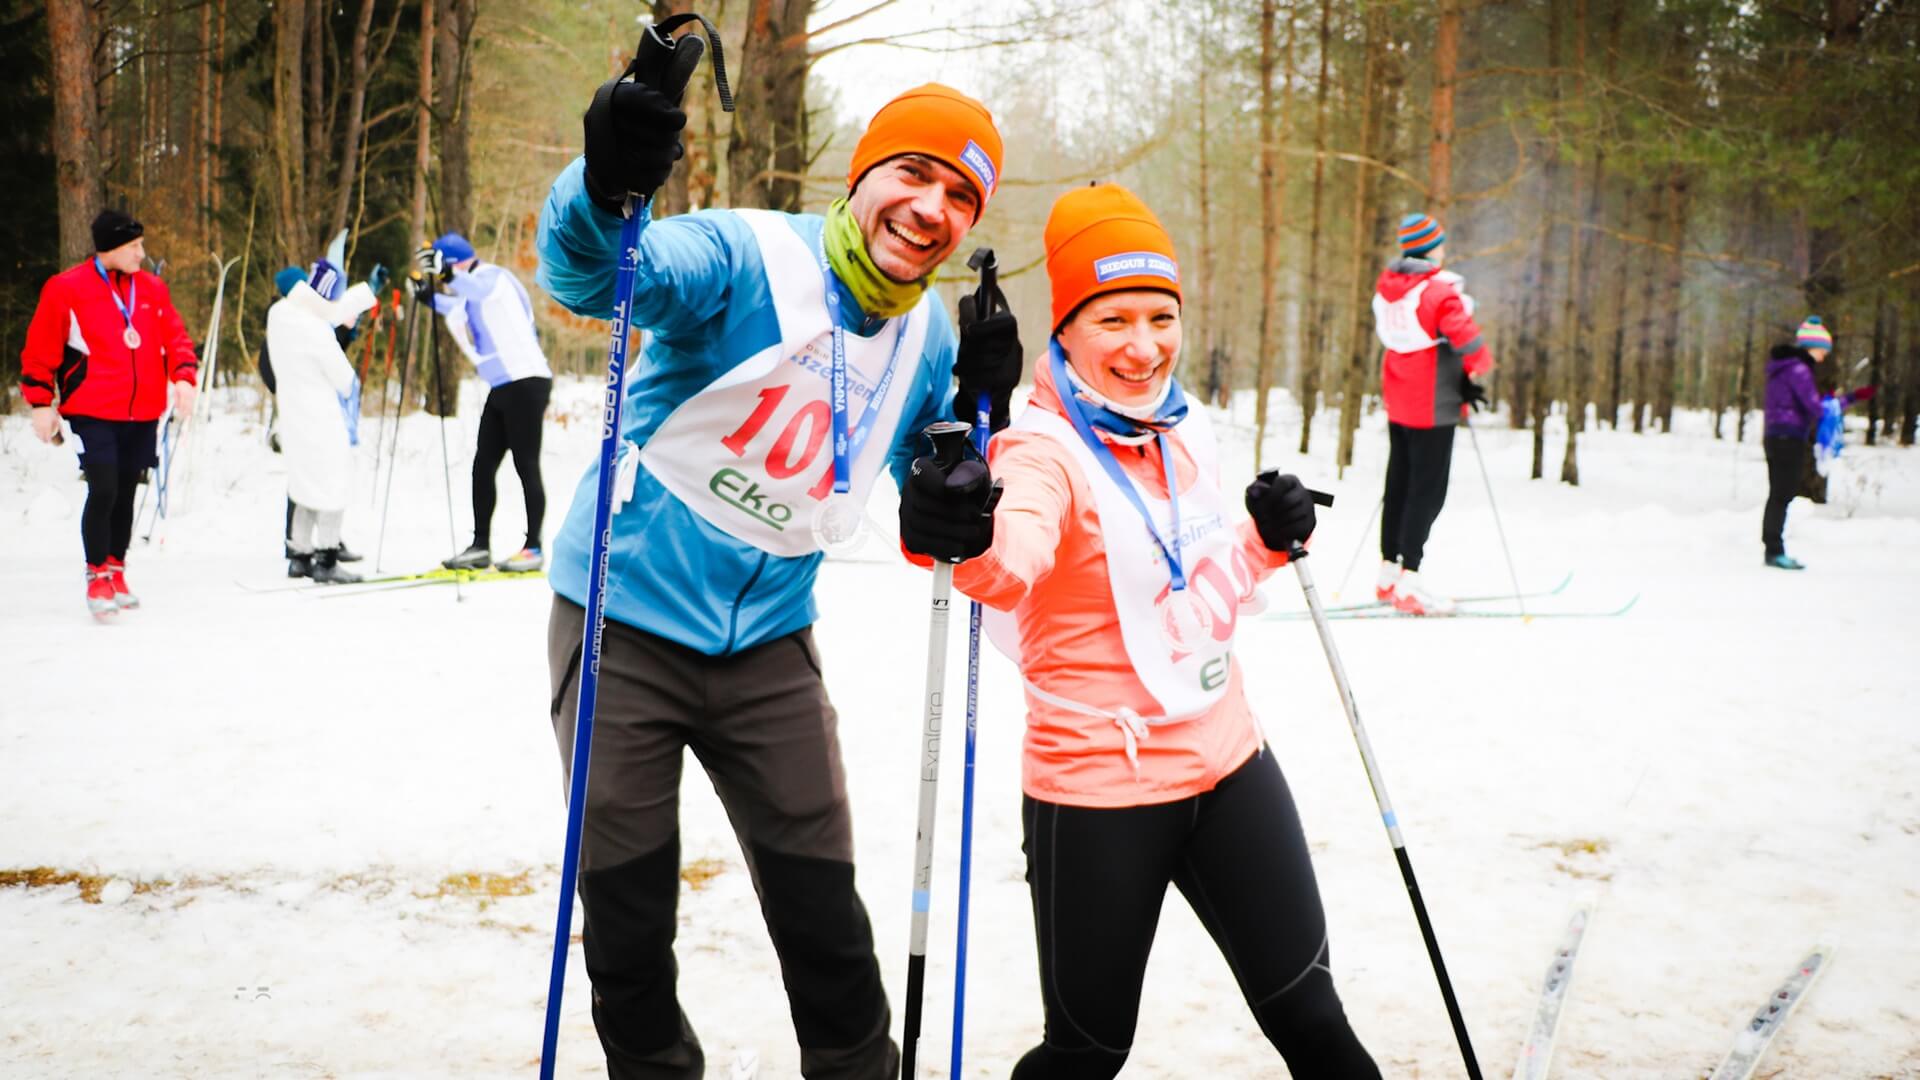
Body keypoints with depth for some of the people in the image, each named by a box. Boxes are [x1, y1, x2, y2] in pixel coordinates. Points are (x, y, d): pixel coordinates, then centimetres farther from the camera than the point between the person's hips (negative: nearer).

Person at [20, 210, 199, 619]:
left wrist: (183, 377, -6)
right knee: (103, 491, -13)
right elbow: (40, 351, -1)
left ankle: (116, 573, 26)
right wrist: (41, 403, -4)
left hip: (142, 415, 5)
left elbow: (175, 338, 12)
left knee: (125, 494, 12)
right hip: (93, 414, -5)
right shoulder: (66, 290, -5)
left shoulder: (152, 288, 9)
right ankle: (98, 578, 0)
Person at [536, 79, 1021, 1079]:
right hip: (626, 623, -4)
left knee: (823, 916, 7)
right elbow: (592, 275, -37)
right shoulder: (750, 255, -18)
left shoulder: (929, 335, 1)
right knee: (627, 923, 6)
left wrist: (977, 405, -7)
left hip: (768, 641, 4)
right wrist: (606, 194, -59)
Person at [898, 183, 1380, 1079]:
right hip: (1097, 788, -6)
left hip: (1227, 761, 6)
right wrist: (967, 541, -61)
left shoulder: (1189, 432, 5)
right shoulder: (1043, 448, -16)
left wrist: (1267, 541, 0)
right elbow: (1017, 559, -39)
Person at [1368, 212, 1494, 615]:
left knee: (1399, 484, 16)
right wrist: (1475, 373, 3)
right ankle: (1409, 581, -7)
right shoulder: (1441, 291, -19)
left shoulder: (1386, 286, 4)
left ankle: (1389, 573, 24)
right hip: (1433, 405, -8)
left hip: (1397, 400, 8)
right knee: (1427, 491, -4)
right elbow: (1469, 344, -20)